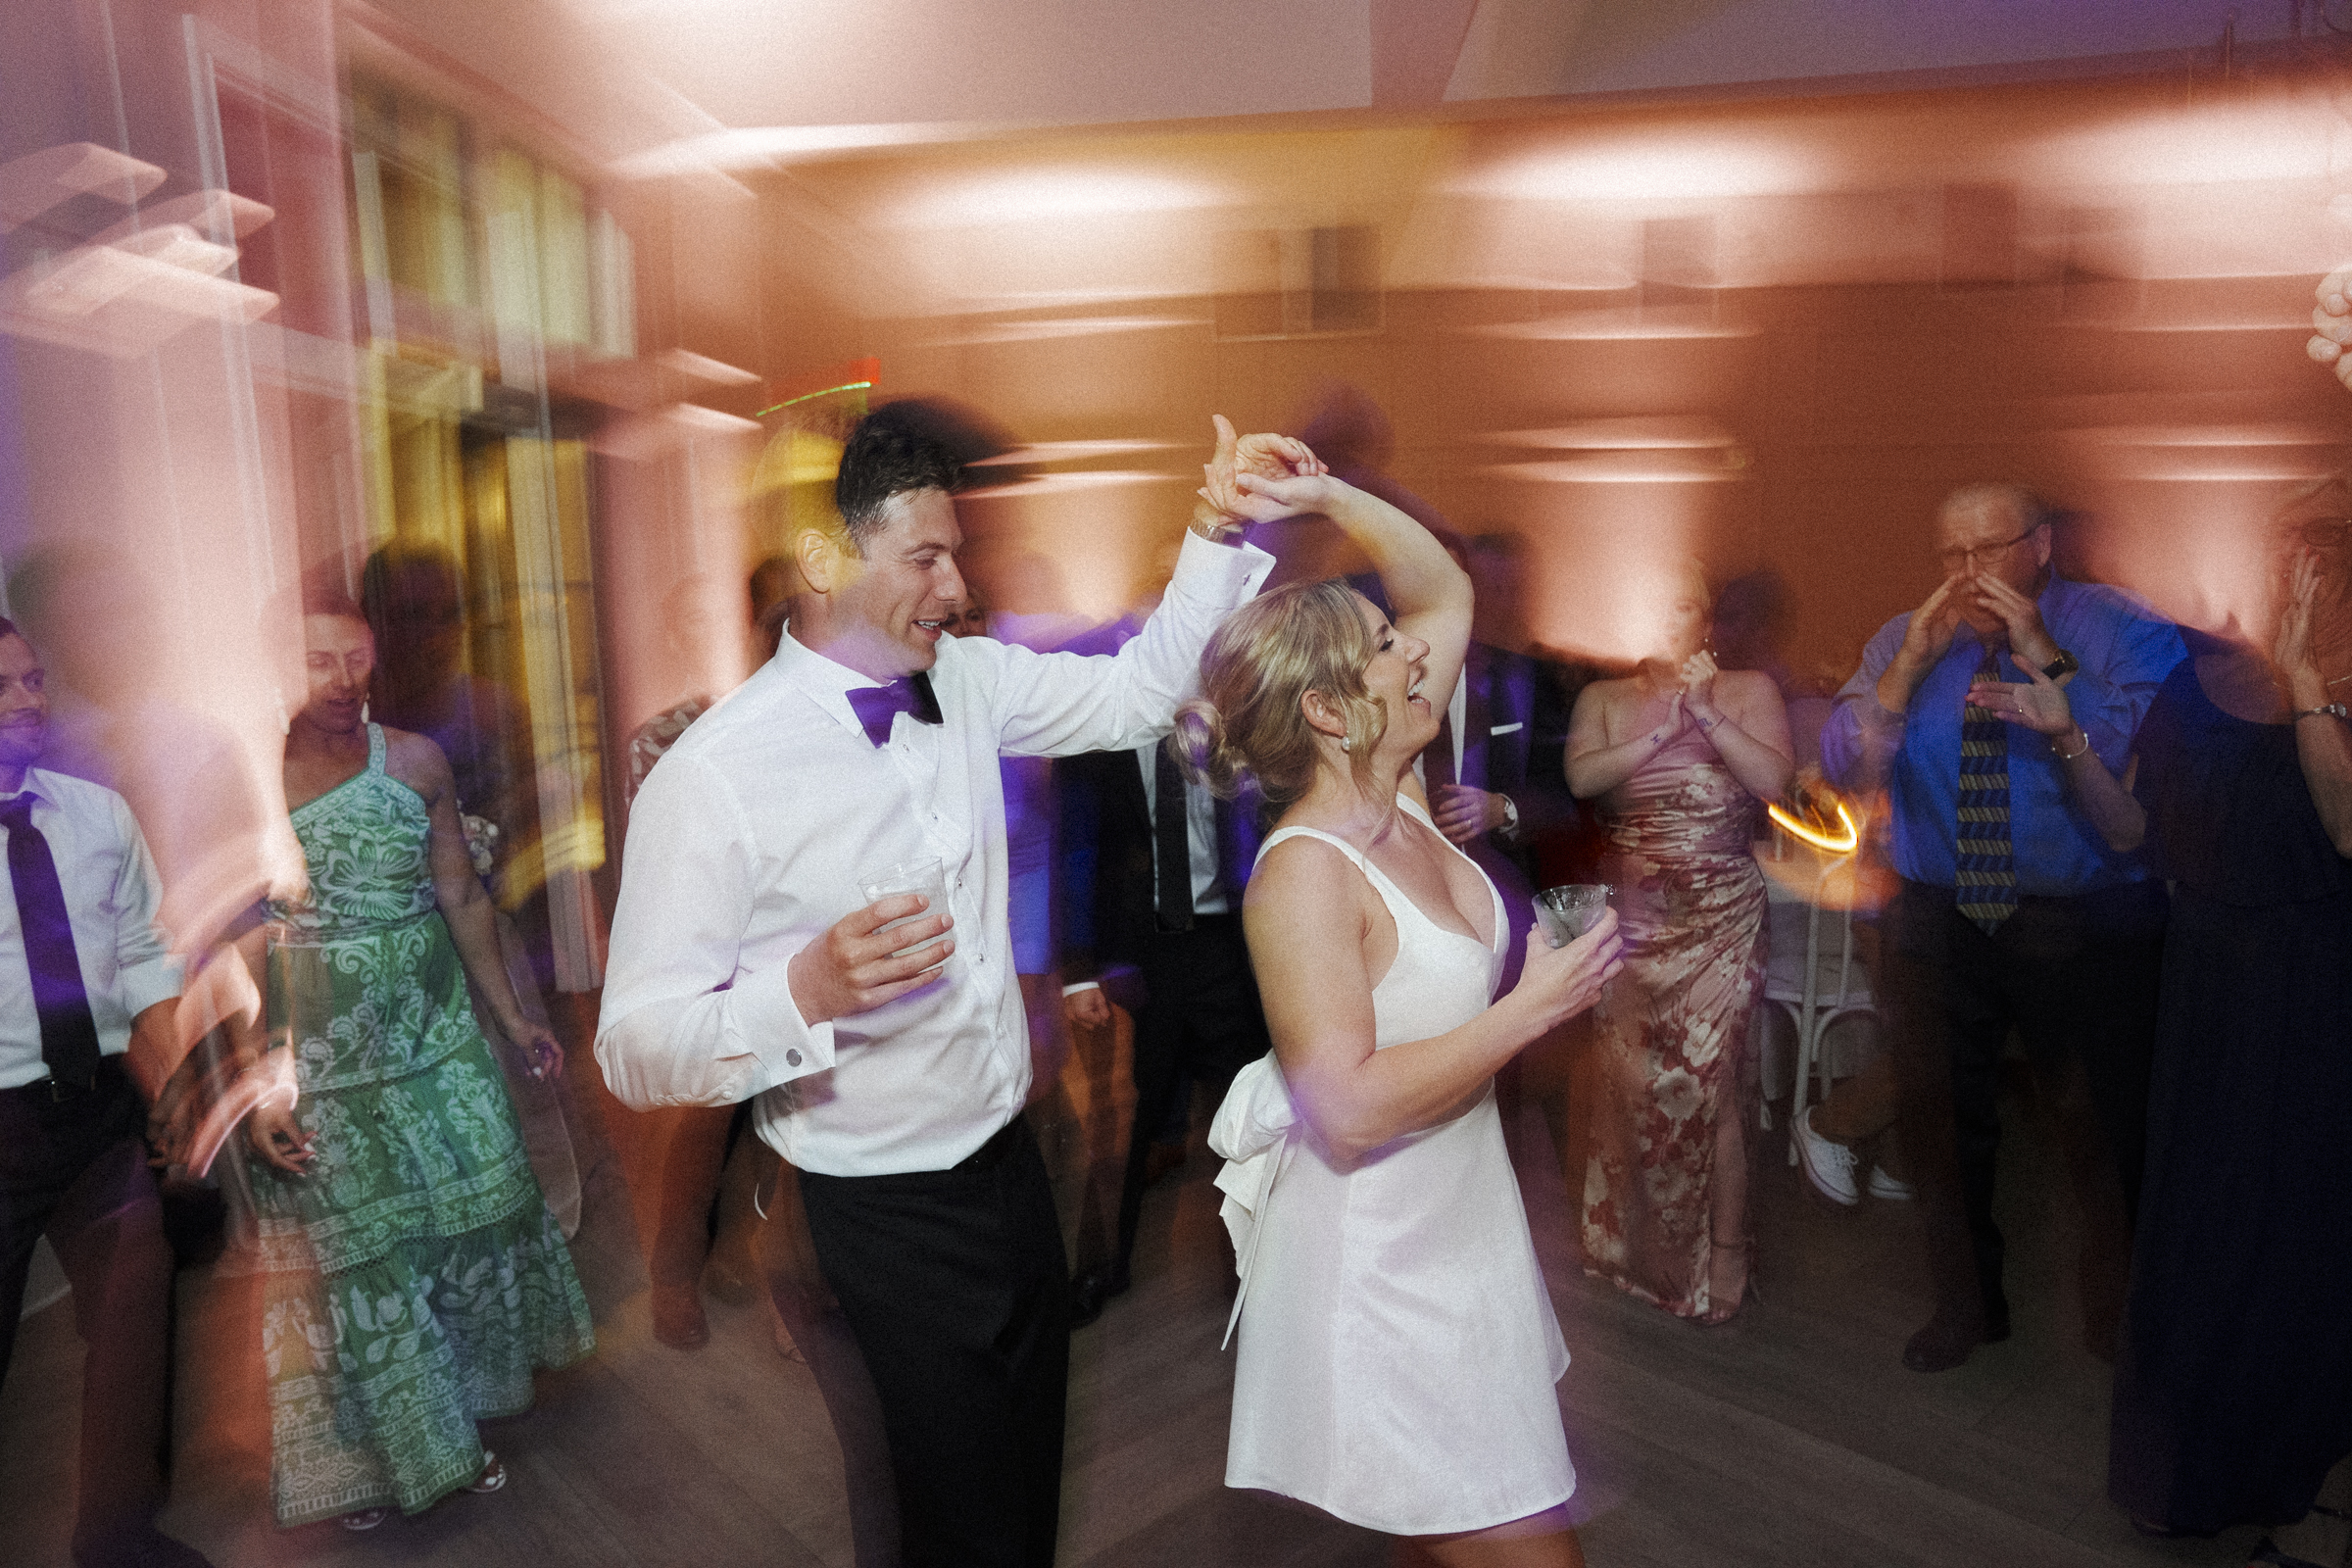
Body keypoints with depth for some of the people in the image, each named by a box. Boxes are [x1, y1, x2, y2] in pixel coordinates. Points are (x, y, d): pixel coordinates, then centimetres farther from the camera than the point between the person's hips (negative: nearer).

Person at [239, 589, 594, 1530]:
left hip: (437, 1040, 3)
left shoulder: (416, 760, 0)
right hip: (318, 1061, -3)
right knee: (350, 1256, 10)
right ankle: (371, 1451, 30)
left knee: (463, 1225, 11)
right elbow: (234, 943, -10)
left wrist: (511, 1018, 10)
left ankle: (458, 1426, 33)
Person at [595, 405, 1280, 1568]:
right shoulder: (715, 776, -22)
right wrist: (805, 992, -38)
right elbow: (635, 1051, -21)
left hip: (1010, 1169, 7)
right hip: (889, 1222, -6)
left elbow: (1137, 693, 11)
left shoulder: (966, 679, -2)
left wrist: (1217, 534, 0)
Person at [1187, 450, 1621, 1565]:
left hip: (1462, 1230, 8)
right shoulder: (1304, 872, -23)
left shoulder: (1398, 797, 1)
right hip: (1378, 1272, -8)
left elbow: (1446, 589, 11)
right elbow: (1350, 1108, -29)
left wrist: (1325, 497, -3)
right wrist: (1535, 1007, -23)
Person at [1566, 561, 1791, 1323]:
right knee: (1629, 1080, 6)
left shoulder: (1749, 690, 4)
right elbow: (1582, 777, -11)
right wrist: (1666, 728, -15)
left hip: (1721, 915, -1)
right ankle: (1633, 1244, 24)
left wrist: (1708, 713, -15)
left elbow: (1773, 780, -10)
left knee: (1707, 1080, -3)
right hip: (1631, 913, 2)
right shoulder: (1603, 698, 6)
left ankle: (1719, 1256, 12)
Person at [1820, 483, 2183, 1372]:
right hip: (1936, 923, 3)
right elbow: (1844, 767, -8)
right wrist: (1914, 659, -17)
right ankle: (1967, 1305, 38)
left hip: (2089, 925, -3)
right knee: (1942, 1124, 15)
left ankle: (2125, 1320, 34)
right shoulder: (1902, 644, 4)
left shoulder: (2124, 633, -6)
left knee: (2112, 1133, 8)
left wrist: (2045, 656, -24)